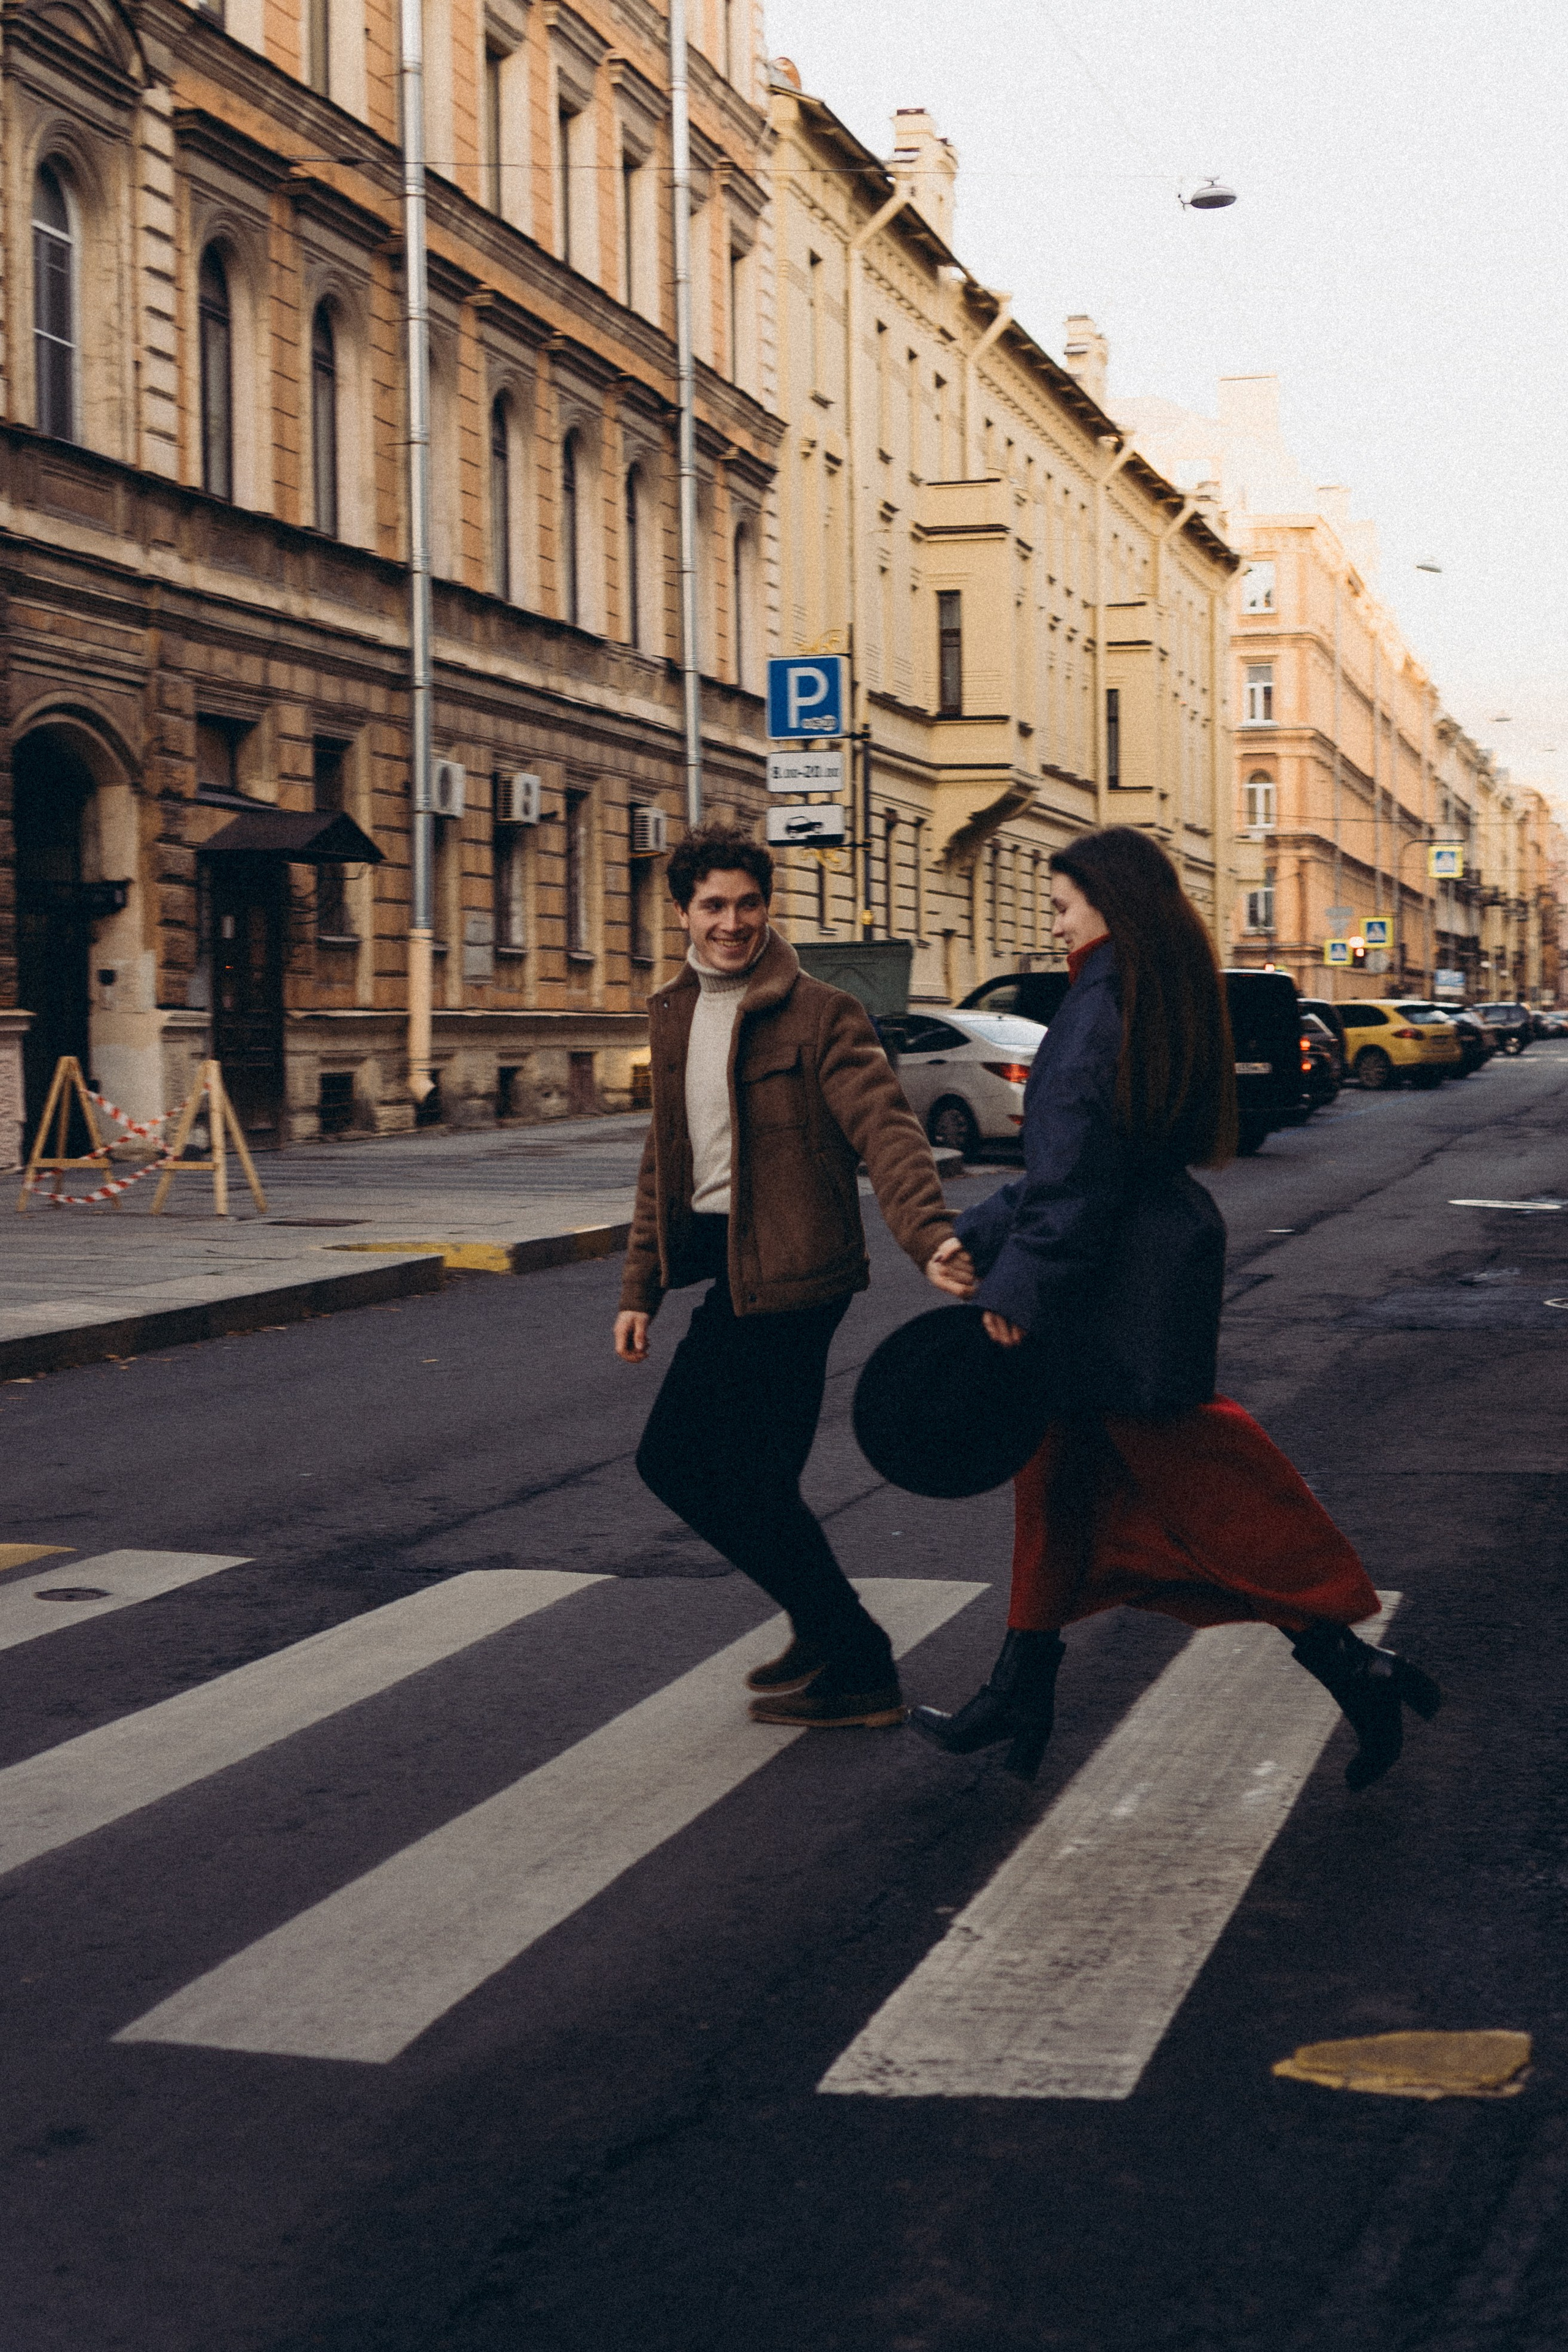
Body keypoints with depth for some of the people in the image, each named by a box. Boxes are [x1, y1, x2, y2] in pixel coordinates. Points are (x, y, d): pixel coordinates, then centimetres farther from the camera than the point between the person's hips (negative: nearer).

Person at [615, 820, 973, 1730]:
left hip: (786, 1276, -8)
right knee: (672, 1460, 13)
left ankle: (858, 1673, 10)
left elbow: (885, 1127, -22)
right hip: (726, 1271, 9)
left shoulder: (818, 1013, -10)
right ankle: (828, 1627, 27)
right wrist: (642, 1287, 18)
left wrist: (930, 1237, -39)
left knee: (751, 1485, -5)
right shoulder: (674, 1016, 13)